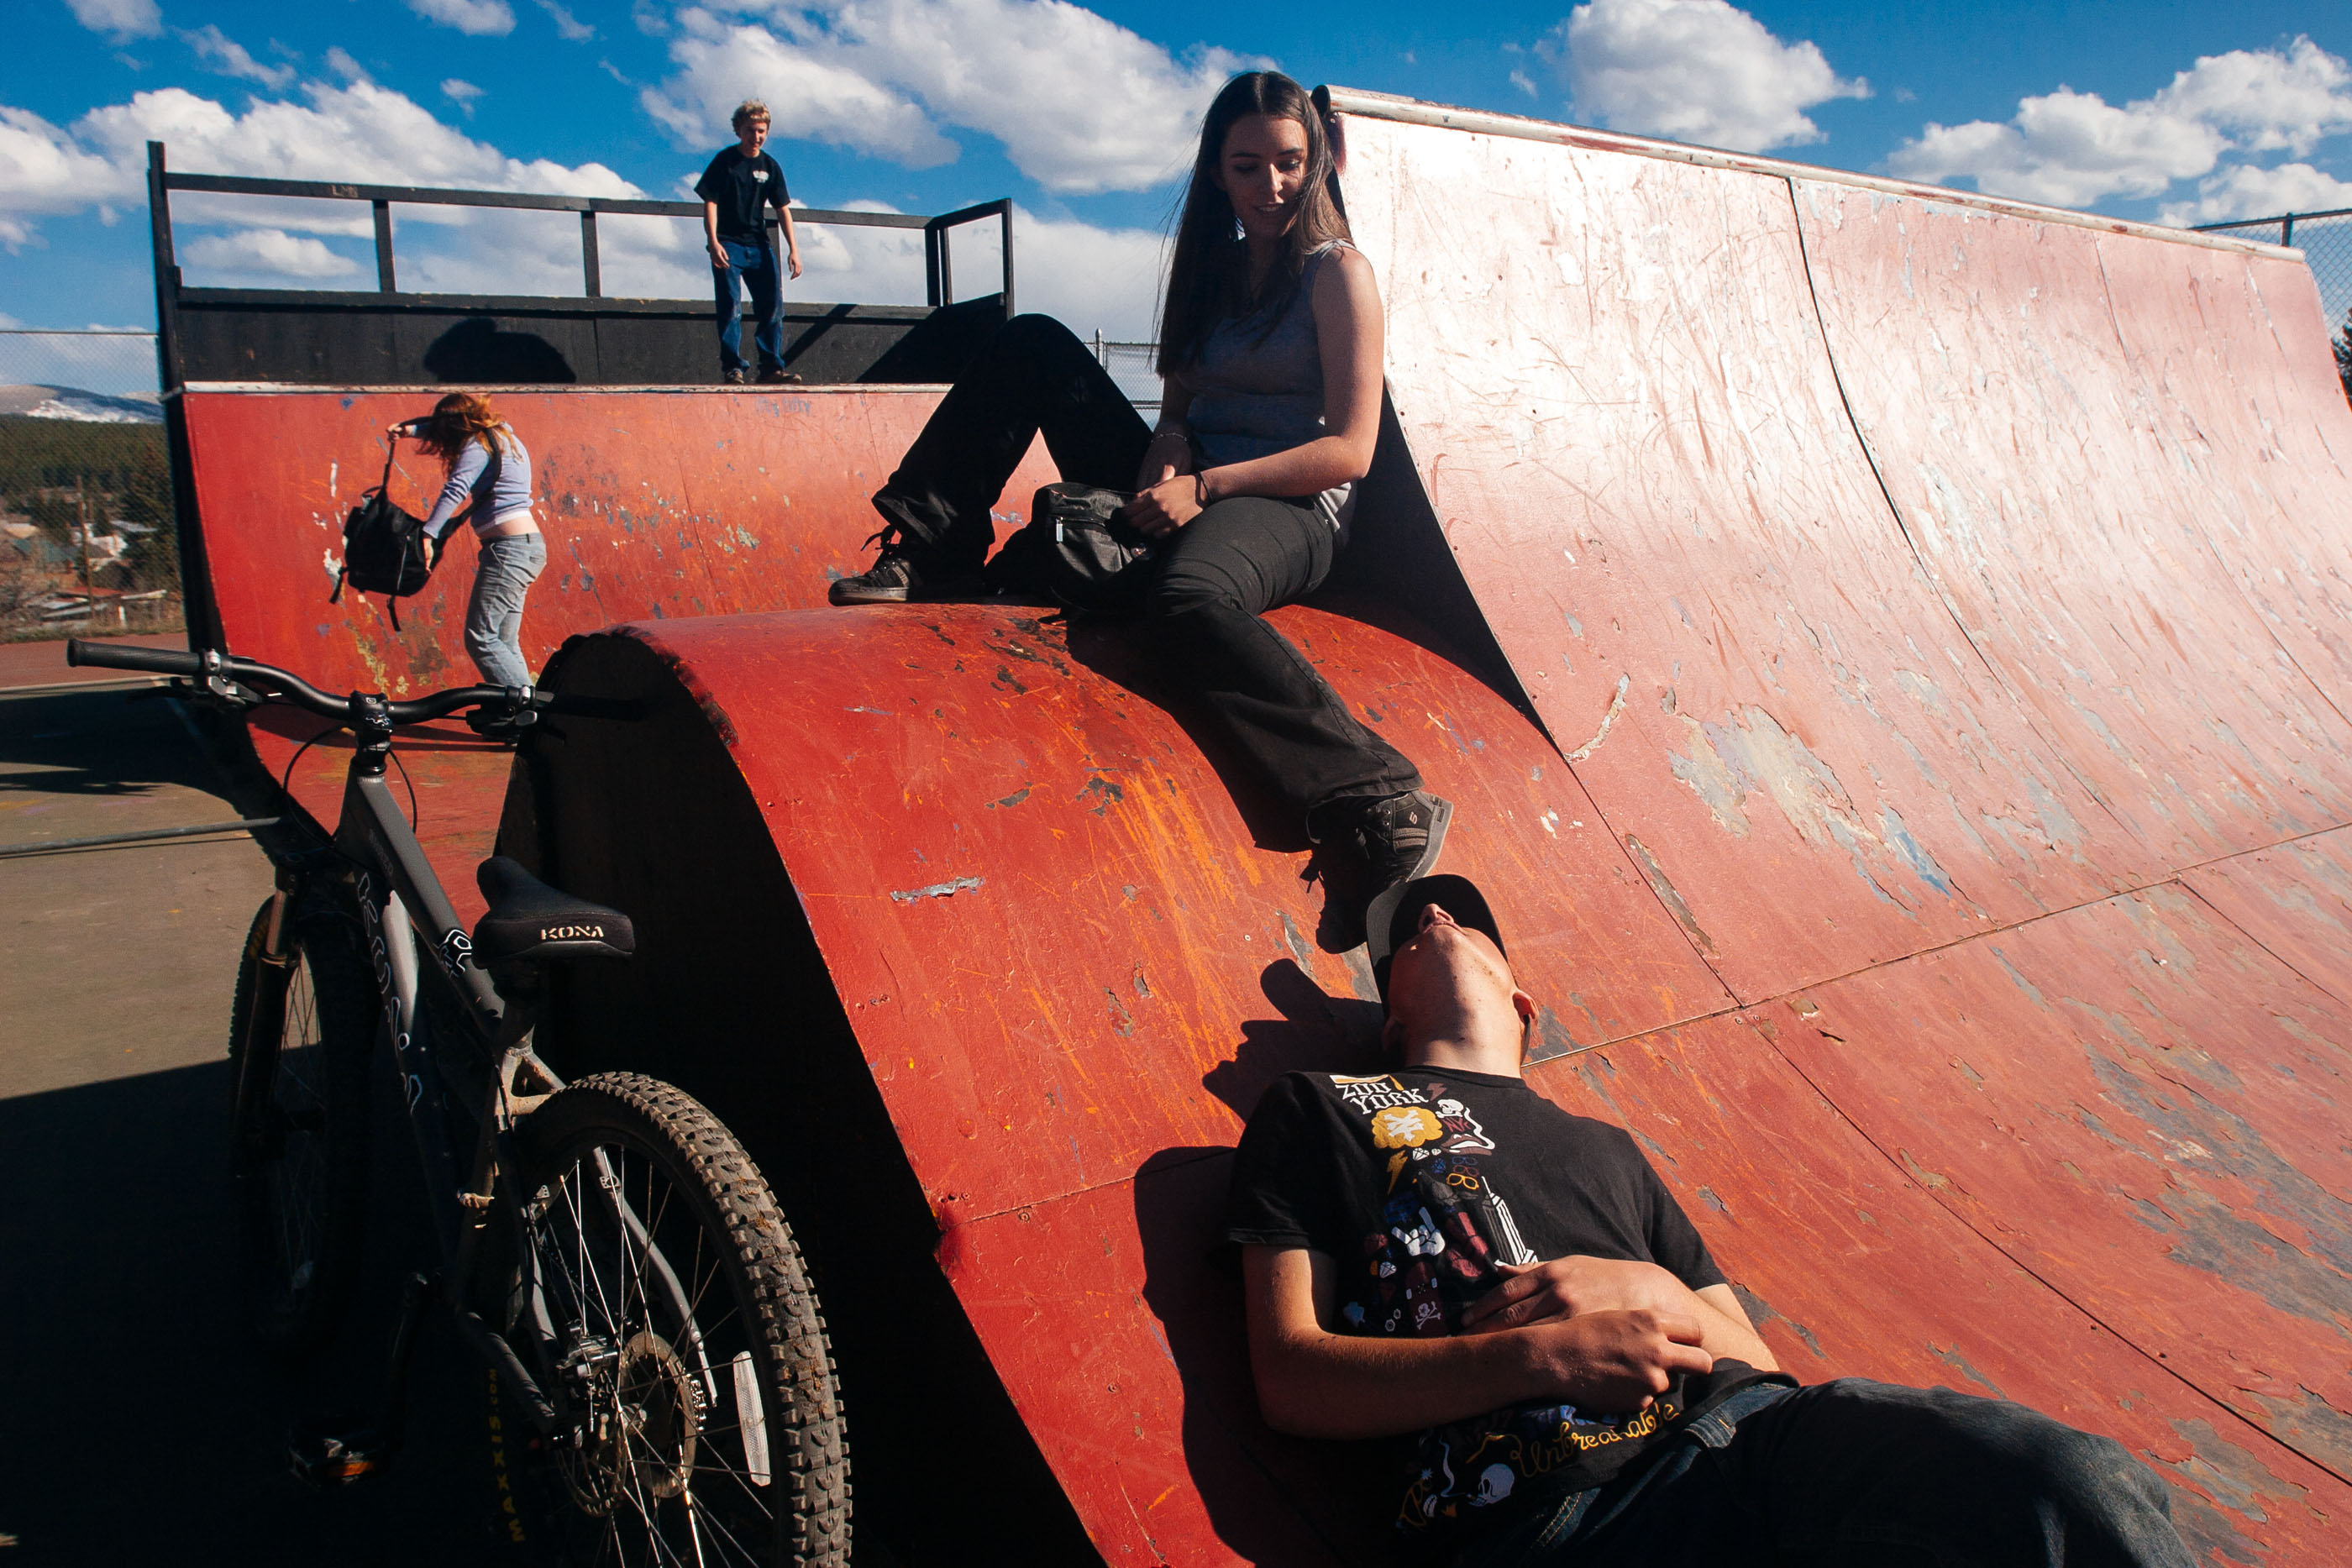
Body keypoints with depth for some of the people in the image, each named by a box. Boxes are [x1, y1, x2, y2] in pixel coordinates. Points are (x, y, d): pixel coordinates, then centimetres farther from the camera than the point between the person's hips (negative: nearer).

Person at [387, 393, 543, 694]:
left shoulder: (479, 445, -7)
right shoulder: (503, 434, 21)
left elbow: (455, 490, -19)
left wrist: (428, 534, -23)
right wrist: (411, 429, 32)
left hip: (508, 547, -10)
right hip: (528, 545, 10)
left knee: (480, 638, -11)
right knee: (504, 644, 8)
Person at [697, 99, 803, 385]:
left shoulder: (769, 166, 9)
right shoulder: (724, 161, -1)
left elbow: (783, 209, 8)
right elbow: (710, 203, -5)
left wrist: (793, 249, -1)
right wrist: (713, 242, -17)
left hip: (759, 245, 4)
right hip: (728, 244, -4)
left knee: (773, 306, -1)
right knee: (731, 306, -10)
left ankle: (771, 367, 3)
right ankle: (732, 367, -8)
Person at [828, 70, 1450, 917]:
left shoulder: (1337, 272, -3)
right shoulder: (1213, 267, 16)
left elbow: (1350, 451, -12)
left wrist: (1205, 486, -19)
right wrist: (1170, 449, -8)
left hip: (1288, 512, -7)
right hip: (1187, 492, 7)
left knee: (1189, 599, -43)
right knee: (1031, 343, 1)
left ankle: (1382, 809, -43)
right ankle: (928, 556, -3)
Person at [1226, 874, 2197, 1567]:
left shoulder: (1606, 1149, 31)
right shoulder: (1317, 1111, 17)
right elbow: (1291, 1379, 4)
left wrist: (1655, 1294, 1)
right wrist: (1540, 1356, -8)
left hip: (1742, 1428, 5)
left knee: (2075, 1484, -24)